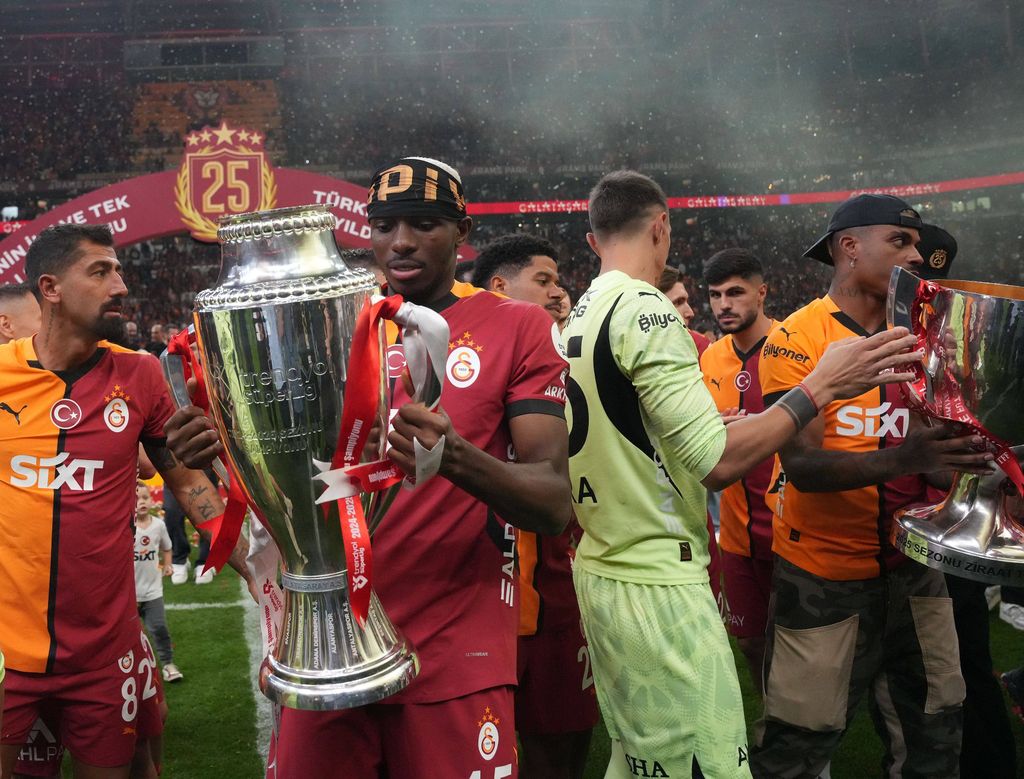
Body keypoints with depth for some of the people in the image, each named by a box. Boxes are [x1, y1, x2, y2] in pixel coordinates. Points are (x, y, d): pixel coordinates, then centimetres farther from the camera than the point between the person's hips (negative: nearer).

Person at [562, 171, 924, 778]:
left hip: (599, 568, 9)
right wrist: (821, 385, -12)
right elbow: (719, 461, -21)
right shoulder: (644, 309, -16)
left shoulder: (576, 320, 10)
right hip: (657, 587, -9)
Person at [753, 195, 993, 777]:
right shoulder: (798, 337, -12)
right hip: (825, 575, -5)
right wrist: (903, 459, -35)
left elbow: (940, 438, 10)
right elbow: (801, 465, -20)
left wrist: (969, 450, -12)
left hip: (913, 565, 5)